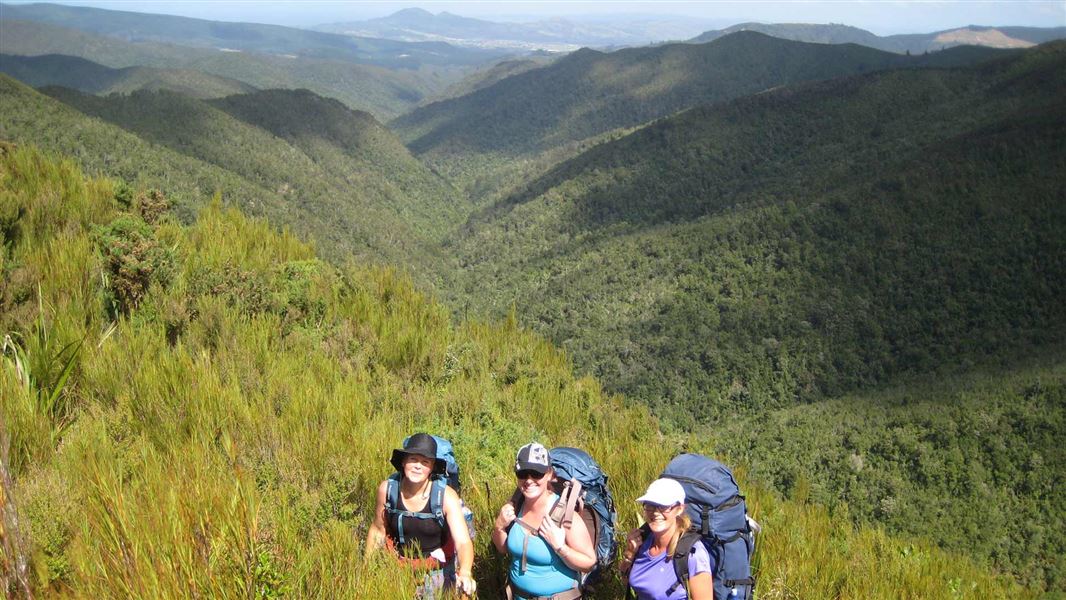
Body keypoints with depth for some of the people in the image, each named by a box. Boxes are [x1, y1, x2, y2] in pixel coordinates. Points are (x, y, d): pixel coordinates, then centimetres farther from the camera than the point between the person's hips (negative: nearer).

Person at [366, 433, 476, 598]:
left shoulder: (446, 496, -24)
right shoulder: (387, 489, -16)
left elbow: (463, 542, -33)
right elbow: (378, 530, 0)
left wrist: (465, 573, -51)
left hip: (437, 572, -2)